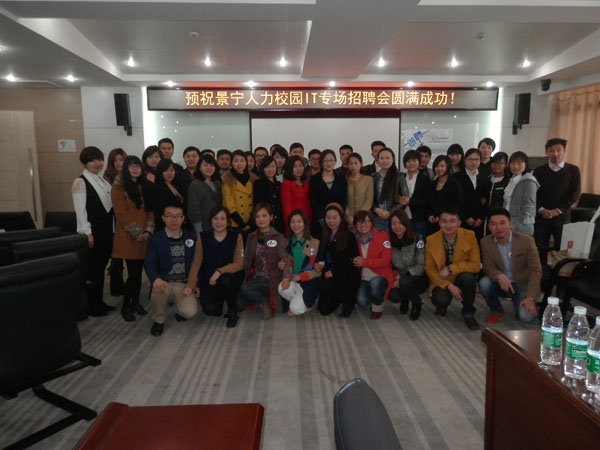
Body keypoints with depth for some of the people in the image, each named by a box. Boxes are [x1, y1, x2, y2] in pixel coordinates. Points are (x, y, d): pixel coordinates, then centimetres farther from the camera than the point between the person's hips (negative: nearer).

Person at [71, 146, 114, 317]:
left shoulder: (103, 181, 14)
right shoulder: (80, 182, -9)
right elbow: (80, 210, -15)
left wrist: (111, 229, 12)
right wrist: (87, 233, -19)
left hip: (106, 230, 8)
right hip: (92, 231, -8)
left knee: (101, 266, 14)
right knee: (92, 268, 1)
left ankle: (99, 301, 25)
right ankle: (92, 306, 11)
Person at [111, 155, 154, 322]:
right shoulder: (118, 187, -4)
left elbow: (150, 210, 10)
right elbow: (121, 213, -11)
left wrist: (148, 230, -4)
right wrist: (137, 232, -14)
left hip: (144, 236, 5)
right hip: (128, 237, -5)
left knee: (139, 271, 8)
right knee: (133, 272, -7)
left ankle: (135, 302, 23)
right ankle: (125, 306, 9)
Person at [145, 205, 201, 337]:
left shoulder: (191, 237, 4)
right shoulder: (155, 239, -4)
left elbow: (195, 263, 6)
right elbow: (149, 264, -18)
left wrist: (191, 284, -8)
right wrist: (156, 280, -40)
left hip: (184, 284, 1)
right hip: (164, 282, -1)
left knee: (189, 312, -24)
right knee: (158, 290, -36)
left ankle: (179, 310, 18)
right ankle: (158, 320, -2)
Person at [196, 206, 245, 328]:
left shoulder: (236, 236, -6)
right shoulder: (202, 237, -2)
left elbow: (239, 264, -12)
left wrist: (220, 271, -28)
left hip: (231, 276, -2)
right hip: (208, 279, 2)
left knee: (225, 281, -35)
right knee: (210, 310, -17)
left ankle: (233, 313, -7)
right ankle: (219, 299, 22)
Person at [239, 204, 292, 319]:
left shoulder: (279, 238, -3)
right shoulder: (251, 237, 12)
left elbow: (285, 260, -13)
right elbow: (246, 260, 11)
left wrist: (286, 277, -32)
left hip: (270, 280, -4)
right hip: (254, 279, 4)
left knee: (245, 288, -30)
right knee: (238, 302, -21)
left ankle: (265, 304, -4)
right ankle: (261, 299, 6)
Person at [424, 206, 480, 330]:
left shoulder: (469, 236, -13)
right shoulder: (431, 240, -11)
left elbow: (475, 265, -13)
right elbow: (430, 270, -7)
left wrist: (451, 269, -24)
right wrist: (449, 286, -21)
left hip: (462, 278, 0)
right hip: (442, 281, 0)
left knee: (467, 277, -34)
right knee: (440, 300, -31)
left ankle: (468, 313, -8)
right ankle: (442, 305, 10)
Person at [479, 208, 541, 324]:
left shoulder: (526, 240, -16)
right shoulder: (485, 242, -9)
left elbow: (536, 270, -14)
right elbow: (488, 266, -8)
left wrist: (530, 298, -23)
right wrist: (499, 276, -33)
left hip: (522, 285, -2)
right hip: (502, 284, 2)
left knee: (526, 317, -25)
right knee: (484, 283, -29)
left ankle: (520, 308, 14)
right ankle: (497, 311, 1)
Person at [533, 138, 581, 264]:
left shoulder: (573, 170, 4)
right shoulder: (539, 171, 6)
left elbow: (575, 193, -3)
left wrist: (558, 210, -11)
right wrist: (541, 210, -12)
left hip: (562, 217, -1)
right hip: (541, 216, 1)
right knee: (540, 249, 4)